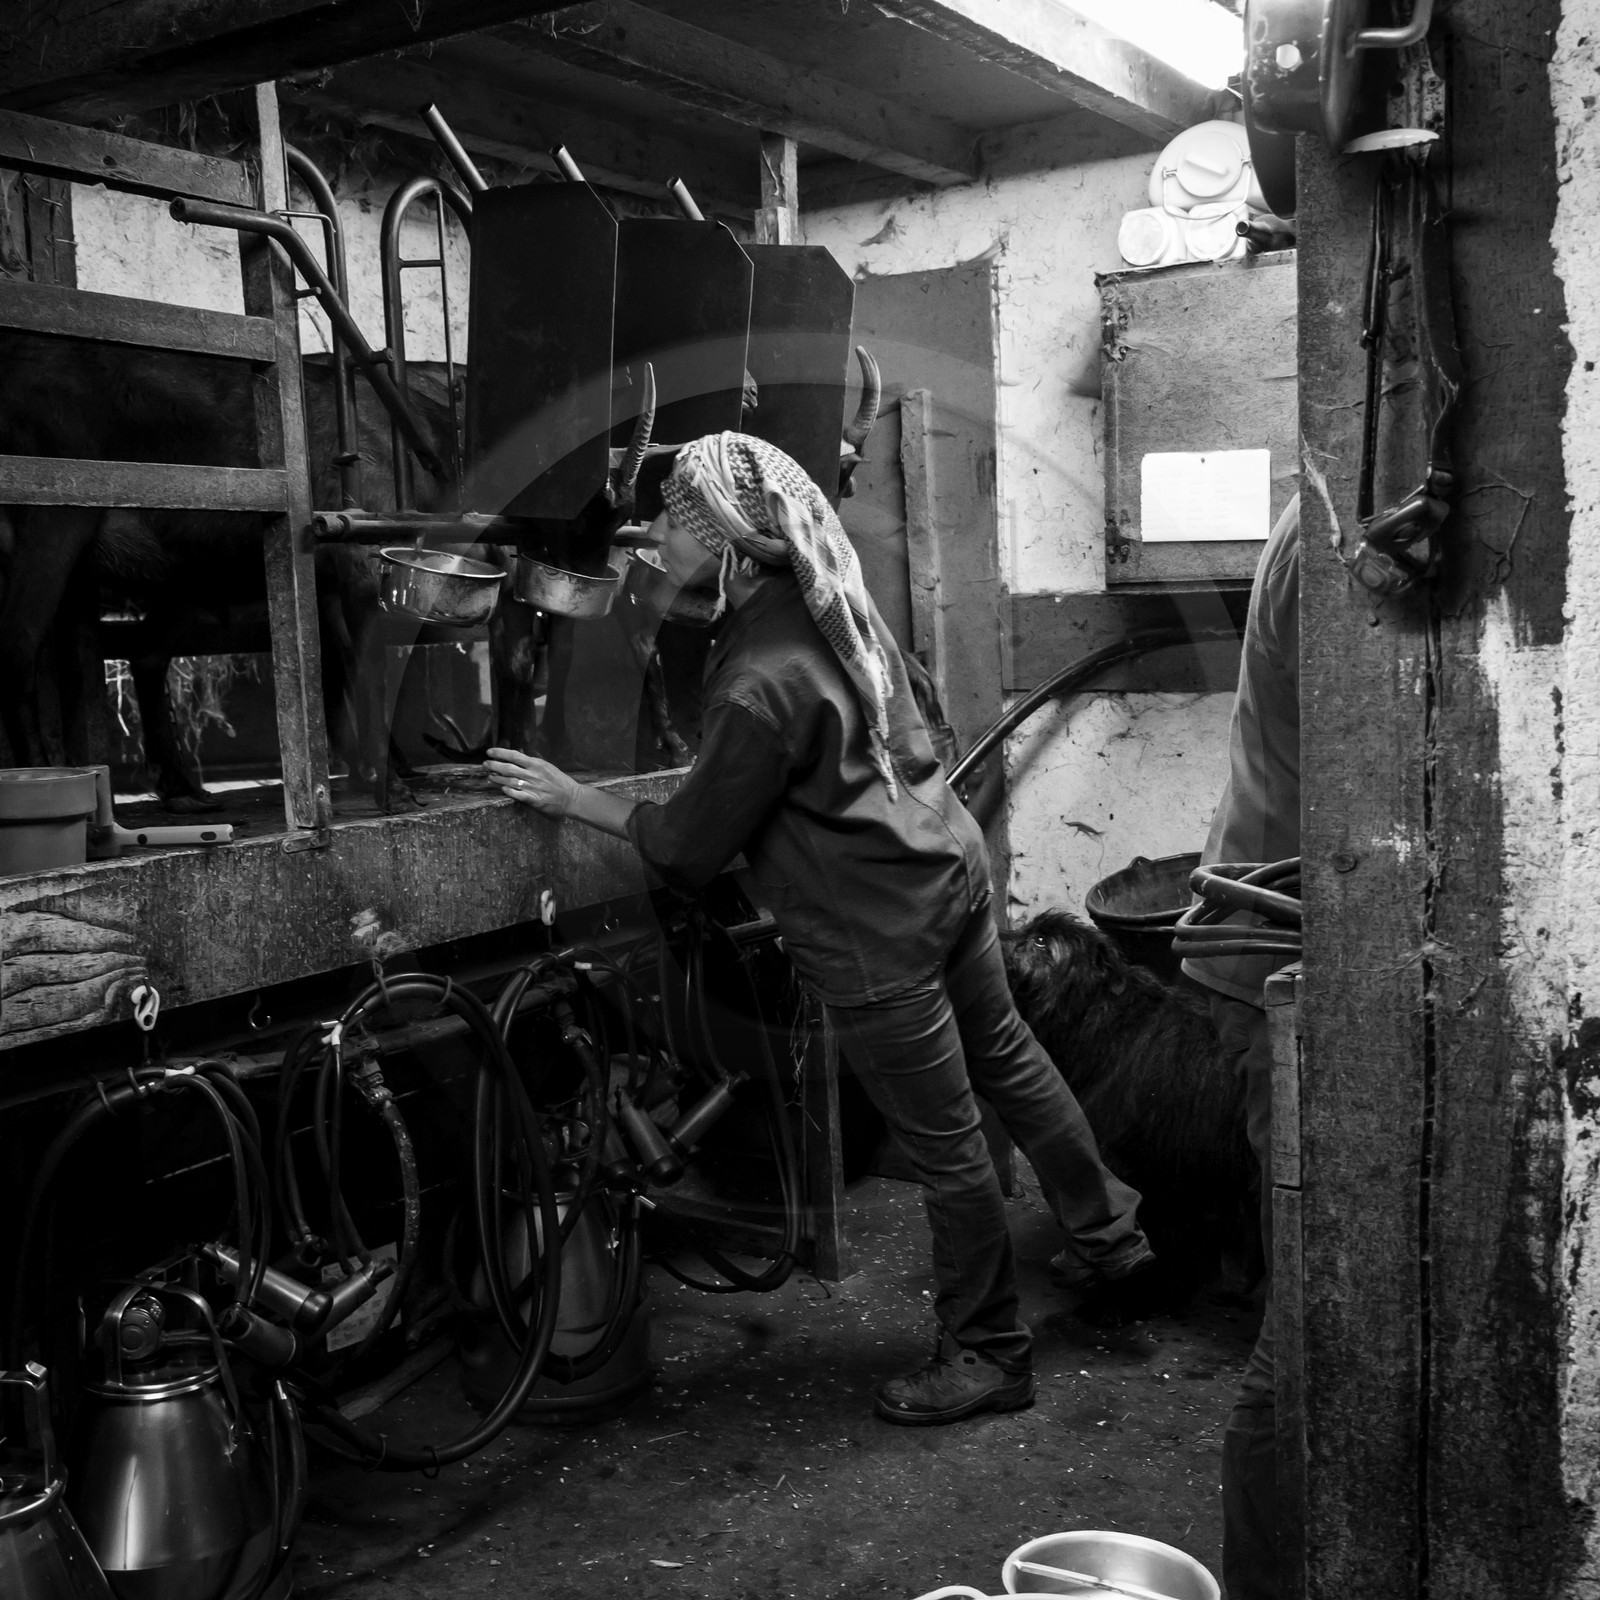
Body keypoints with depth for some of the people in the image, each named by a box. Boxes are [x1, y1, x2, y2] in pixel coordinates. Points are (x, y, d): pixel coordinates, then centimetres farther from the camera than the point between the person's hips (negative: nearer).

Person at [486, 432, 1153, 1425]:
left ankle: (988, 1356, 26)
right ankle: (1112, 1231, 47)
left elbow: (690, 849, -16)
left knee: (946, 1147, 7)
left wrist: (574, 800, -5)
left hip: (878, 933, -9)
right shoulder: (829, 604, 0)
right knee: (1007, 1057, 26)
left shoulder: (761, 682, -27)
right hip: (951, 864, 9)